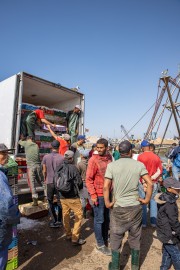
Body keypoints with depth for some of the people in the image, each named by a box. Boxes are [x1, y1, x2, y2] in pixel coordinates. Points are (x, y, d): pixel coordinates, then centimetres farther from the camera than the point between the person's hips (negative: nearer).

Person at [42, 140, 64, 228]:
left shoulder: (46, 157, -7)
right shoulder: (62, 158, -12)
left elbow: (44, 171, 0)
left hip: (49, 182, 1)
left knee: (50, 202, 15)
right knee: (59, 202, 14)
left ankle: (53, 221, 16)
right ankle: (59, 221, 21)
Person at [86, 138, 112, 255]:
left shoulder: (109, 158, 0)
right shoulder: (94, 160, -16)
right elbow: (89, 179, -14)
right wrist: (93, 194, -17)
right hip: (99, 194, -6)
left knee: (107, 218, 20)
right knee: (99, 220, 9)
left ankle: (105, 239, 39)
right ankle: (100, 245, 26)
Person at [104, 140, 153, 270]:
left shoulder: (111, 165, -10)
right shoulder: (139, 165, -6)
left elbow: (106, 187, -15)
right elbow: (150, 183, -9)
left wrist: (107, 203, -5)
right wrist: (147, 199, 2)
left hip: (118, 207, -1)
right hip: (136, 206, 2)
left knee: (116, 237, 17)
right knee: (135, 237, 21)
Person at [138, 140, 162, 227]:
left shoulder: (140, 156, -11)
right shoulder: (156, 157, 0)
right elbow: (160, 171, -2)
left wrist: (144, 182, -12)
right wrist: (152, 178, -9)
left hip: (143, 183, -3)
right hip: (154, 183, 3)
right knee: (153, 201, 16)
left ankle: (143, 222, 20)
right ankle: (153, 222, 25)